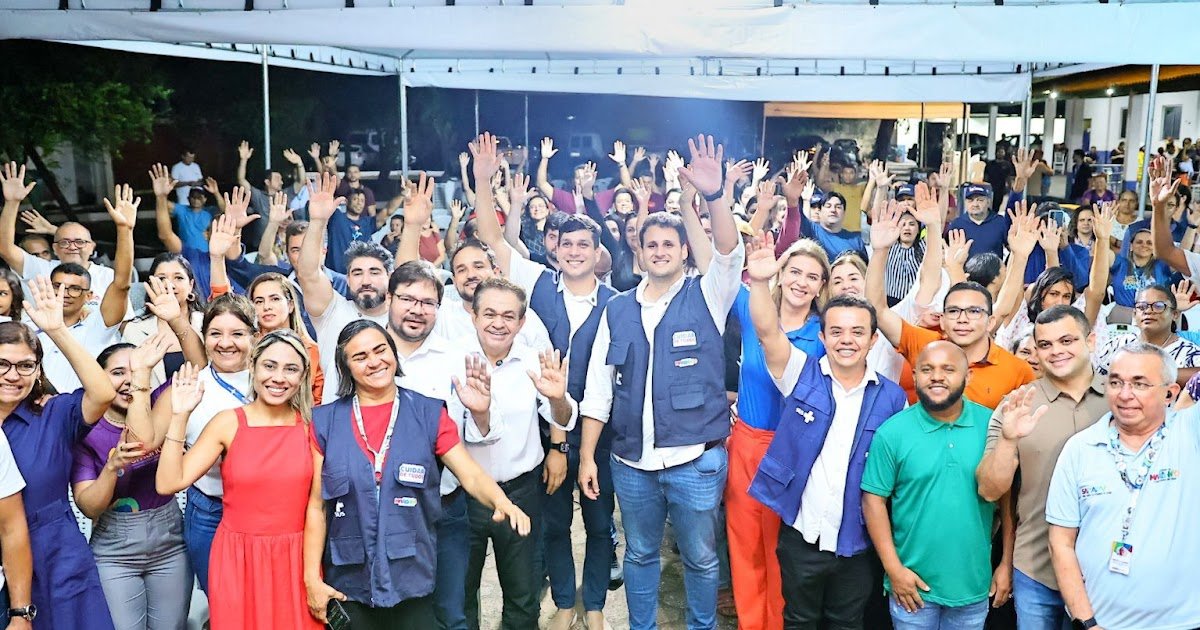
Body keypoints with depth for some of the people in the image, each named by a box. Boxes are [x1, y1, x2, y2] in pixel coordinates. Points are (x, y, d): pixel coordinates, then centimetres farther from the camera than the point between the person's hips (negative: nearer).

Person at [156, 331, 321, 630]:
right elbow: (168, 483, -10)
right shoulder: (228, 423, -5)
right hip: (238, 560, 0)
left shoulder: (311, 425, -3)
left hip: (295, 560, 0)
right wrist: (180, 416, -15)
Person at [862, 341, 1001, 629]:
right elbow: (874, 500, -7)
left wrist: (1007, 564, 2)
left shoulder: (991, 425, -5)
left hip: (974, 583, 2)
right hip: (913, 583, -1)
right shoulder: (892, 432, -9)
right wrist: (893, 568, -10)